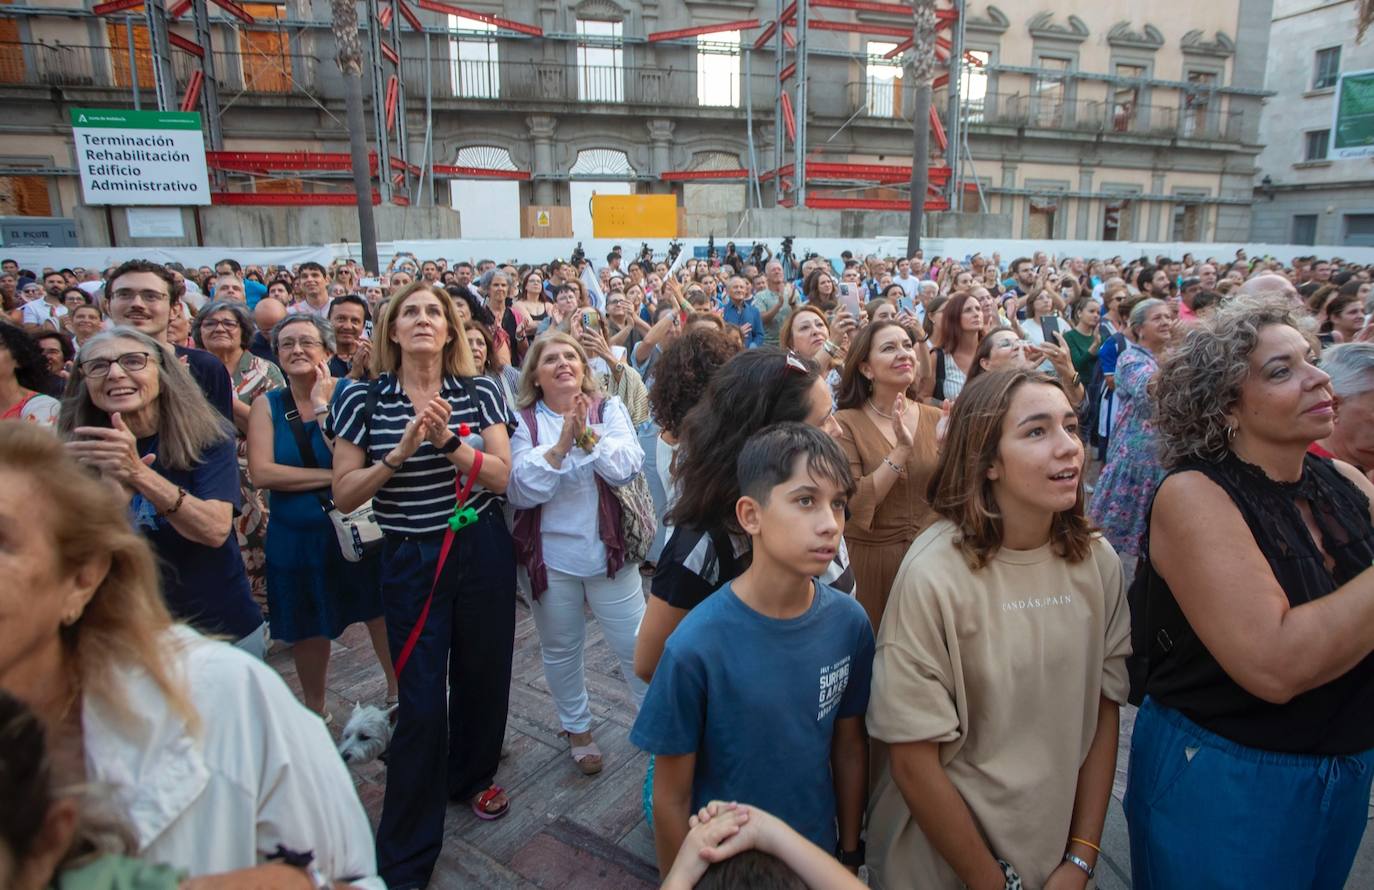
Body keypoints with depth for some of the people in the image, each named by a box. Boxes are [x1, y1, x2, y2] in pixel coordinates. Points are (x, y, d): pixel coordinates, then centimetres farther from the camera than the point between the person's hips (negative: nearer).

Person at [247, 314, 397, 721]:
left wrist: (322, 407, -20)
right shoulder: (267, 404, -2)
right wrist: (330, 476, -19)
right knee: (307, 627, 16)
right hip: (295, 536, 2)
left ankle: (397, 690, 33)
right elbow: (262, 472, -15)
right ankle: (314, 708, 38)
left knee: (380, 611, 10)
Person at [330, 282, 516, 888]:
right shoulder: (363, 400, -4)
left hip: (482, 552, 2)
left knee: (481, 673, 15)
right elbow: (344, 496, -6)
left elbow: (501, 477, -9)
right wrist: (401, 450, -19)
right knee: (421, 701, 1)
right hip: (410, 560, -1)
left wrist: (448, 439, -24)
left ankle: (471, 777, 45)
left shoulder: (480, 392, -2)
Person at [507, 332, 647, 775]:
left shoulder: (609, 409, 0)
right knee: (560, 649, 16)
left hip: (609, 550, 0)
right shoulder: (523, 421, -3)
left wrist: (588, 437, -26)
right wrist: (561, 446, -23)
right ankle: (577, 727, 38)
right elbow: (520, 490, -13)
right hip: (550, 556, 0)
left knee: (637, 646, 6)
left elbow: (629, 465, -13)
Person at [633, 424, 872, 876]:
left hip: (820, 856, 3)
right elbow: (671, 798, -15)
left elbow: (850, 749, -1)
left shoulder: (850, 623, -15)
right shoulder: (696, 648, -27)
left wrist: (851, 852, 7)